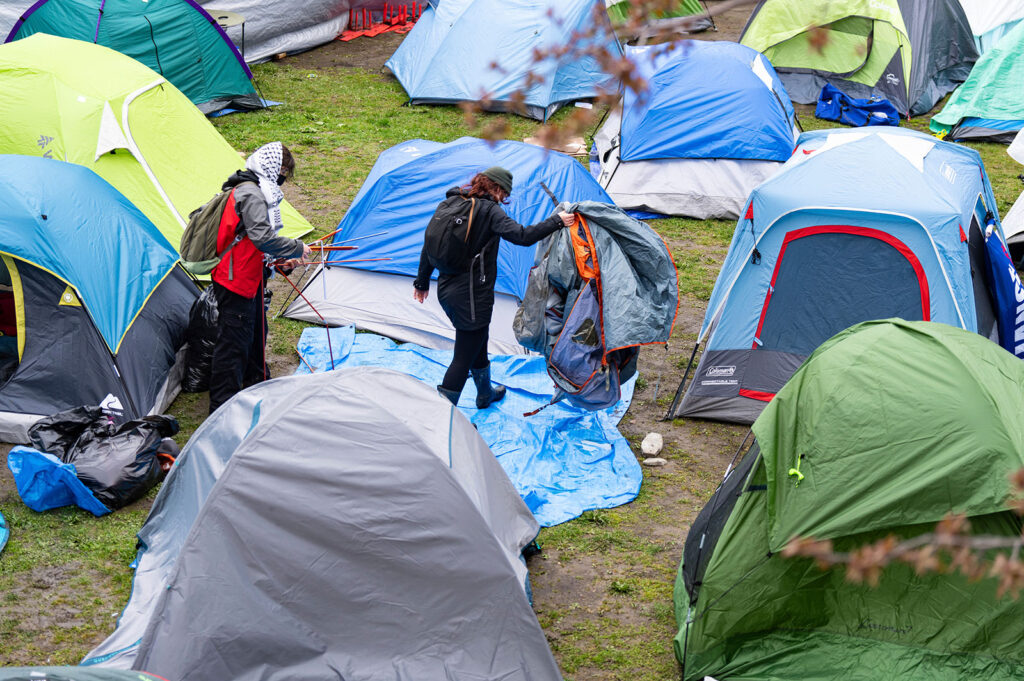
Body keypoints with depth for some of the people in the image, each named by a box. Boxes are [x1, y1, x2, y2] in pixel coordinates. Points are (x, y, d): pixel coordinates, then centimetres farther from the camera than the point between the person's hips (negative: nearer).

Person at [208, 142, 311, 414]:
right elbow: (263, 237, -28)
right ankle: (222, 407, -1)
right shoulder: (251, 193, -20)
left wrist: (280, 259, 16)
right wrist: (297, 248, -16)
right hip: (236, 281, -11)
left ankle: (256, 386, 40)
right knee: (233, 342, -6)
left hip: (248, 278, 11)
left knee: (256, 333, 23)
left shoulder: (250, 190, 14)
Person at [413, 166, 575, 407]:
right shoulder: (489, 210, -14)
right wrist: (557, 221, -16)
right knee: (464, 356, -1)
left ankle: (485, 394, 50)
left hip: (446, 291, 9)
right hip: (471, 296, -9)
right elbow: (522, 236, -26)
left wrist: (422, 281, 23)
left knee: (477, 344, 29)